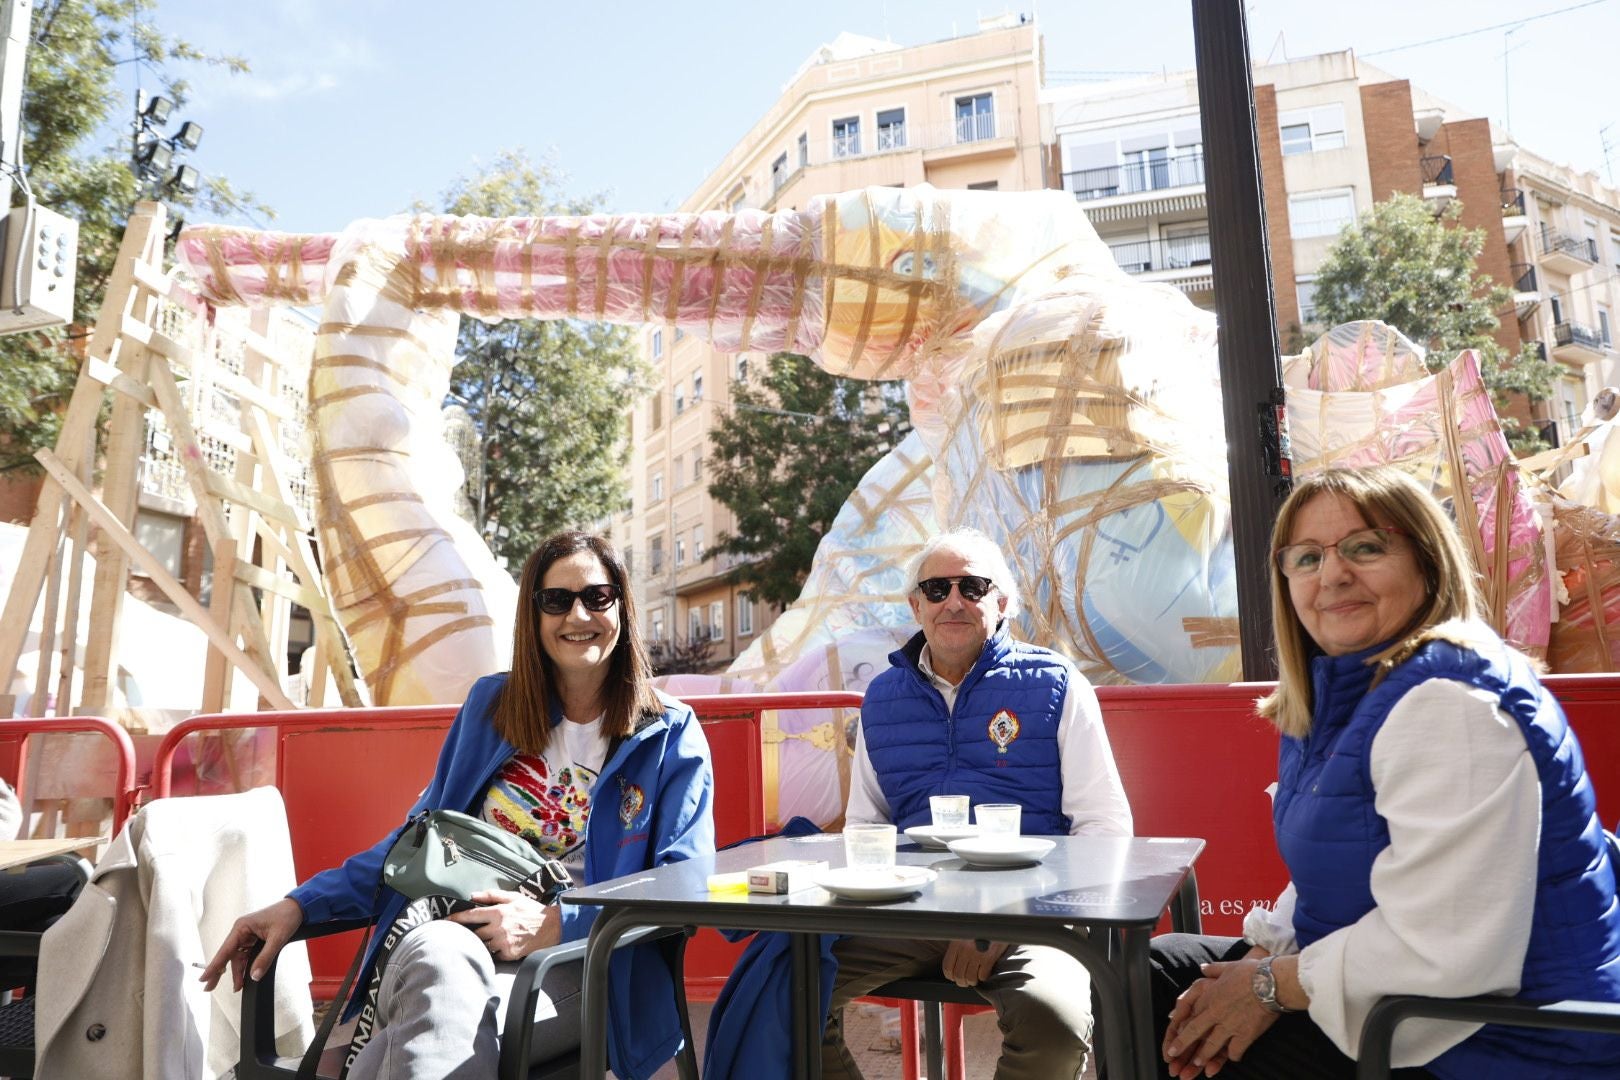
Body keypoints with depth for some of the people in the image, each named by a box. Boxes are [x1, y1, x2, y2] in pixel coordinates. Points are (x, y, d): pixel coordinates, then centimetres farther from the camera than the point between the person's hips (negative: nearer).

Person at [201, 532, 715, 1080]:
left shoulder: (671, 734, 4)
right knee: (436, 953, -36)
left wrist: (555, 924, -16)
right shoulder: (492, 705, 15)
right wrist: (301, 904, 6)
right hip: (456, 937, 4)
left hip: (584, 963, -4)